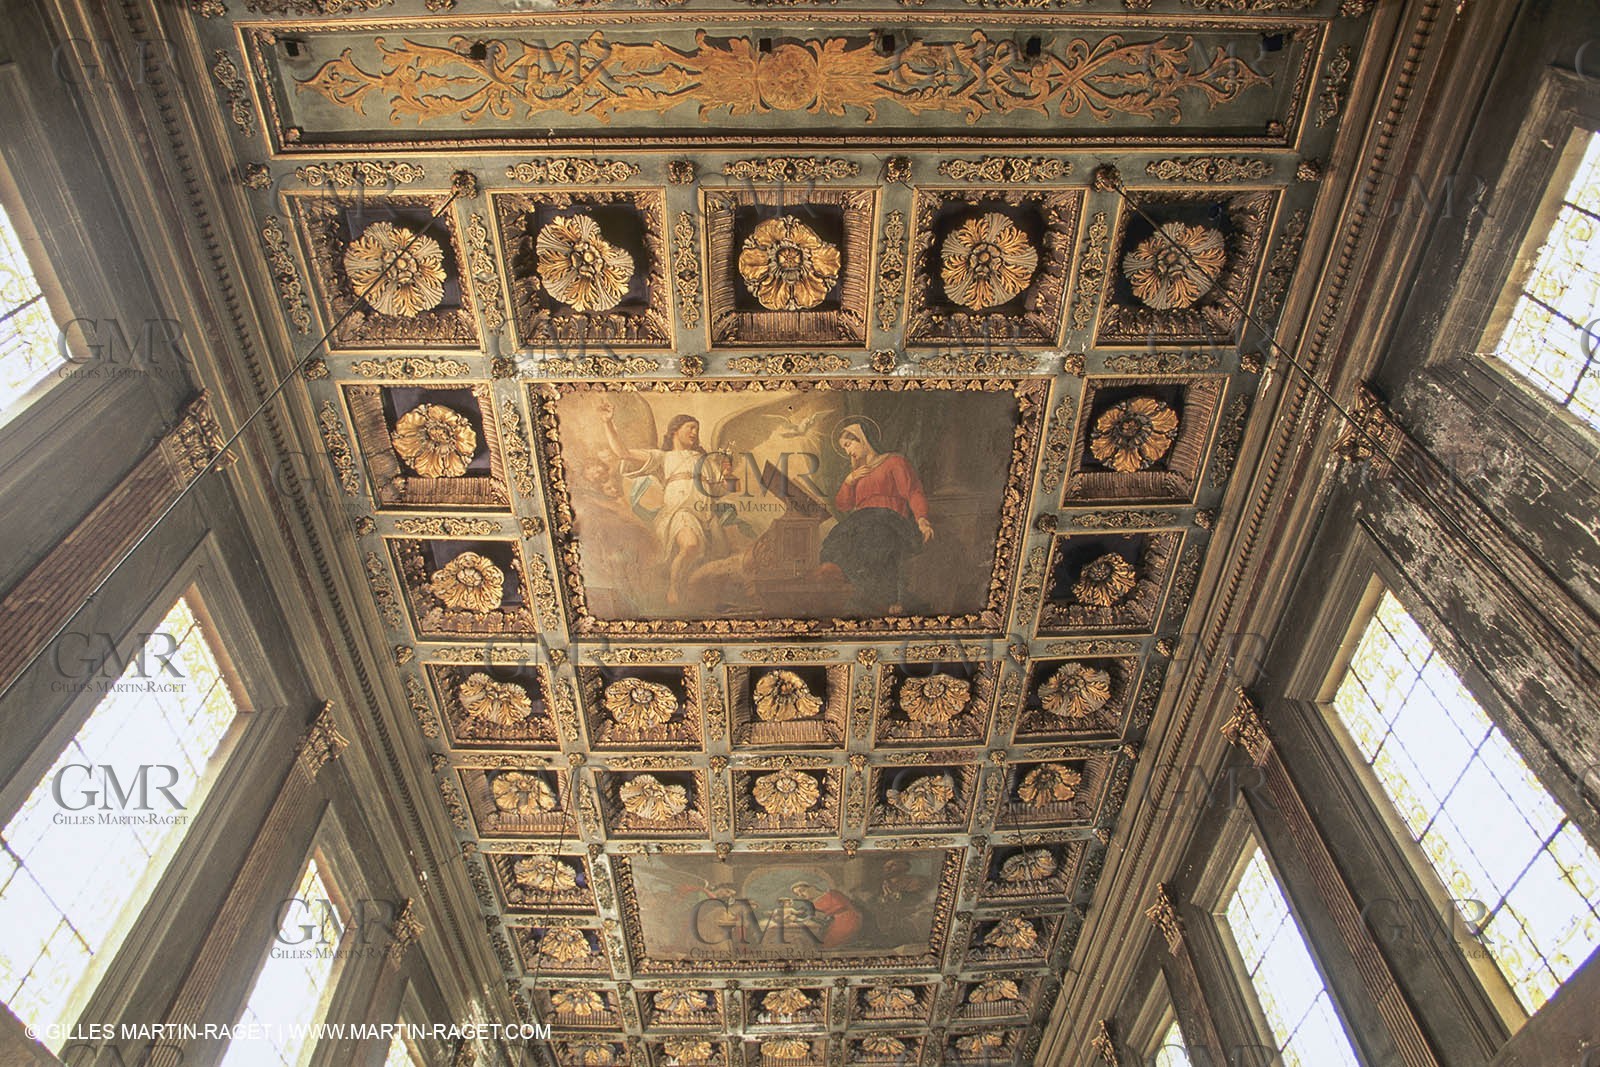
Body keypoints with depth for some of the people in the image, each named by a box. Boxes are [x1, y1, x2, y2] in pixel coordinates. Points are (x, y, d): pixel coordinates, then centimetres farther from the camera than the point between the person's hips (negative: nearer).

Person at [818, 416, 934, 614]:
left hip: (889, 518, -4)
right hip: (861, 521, 4)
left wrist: (922, 518, -16)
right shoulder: (857, 473, 39)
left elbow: (913, 492, 3)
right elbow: (841, 505, 30)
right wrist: (849, 480, 14)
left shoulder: (894, 461, 18)